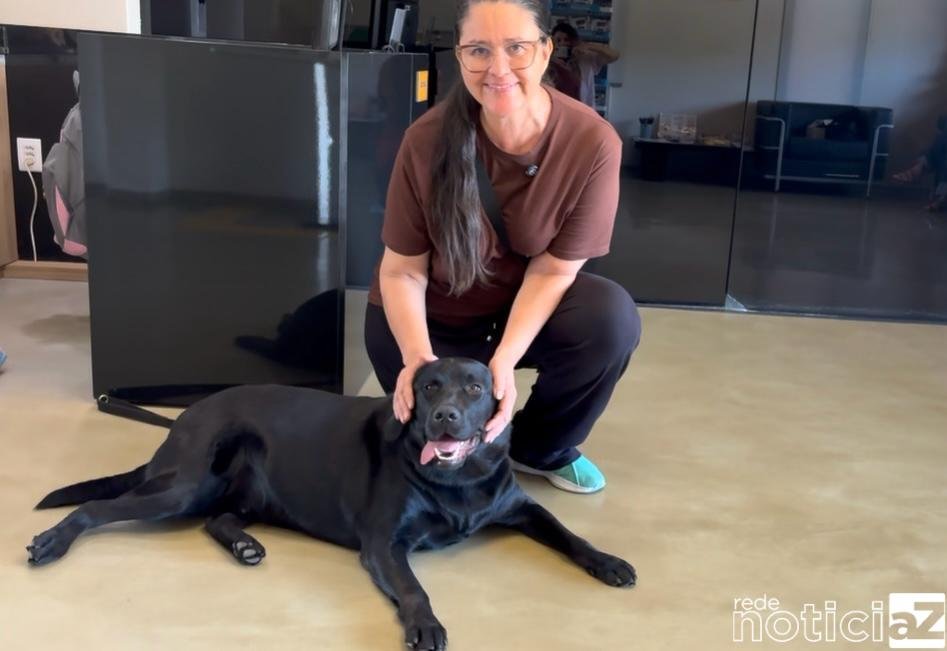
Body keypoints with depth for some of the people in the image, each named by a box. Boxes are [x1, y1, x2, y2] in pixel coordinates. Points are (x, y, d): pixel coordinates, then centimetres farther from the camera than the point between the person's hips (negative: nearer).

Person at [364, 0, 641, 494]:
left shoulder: (593, 142, -23)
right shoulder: (428, 139, -23)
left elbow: (552, 270, -17)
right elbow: (402, 272, -16)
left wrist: (504, 360, -30)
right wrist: (417, 356, -33)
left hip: (528, 307, 1)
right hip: (432, 317, 0)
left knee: (612, 317, -27)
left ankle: (541, 448, 1)